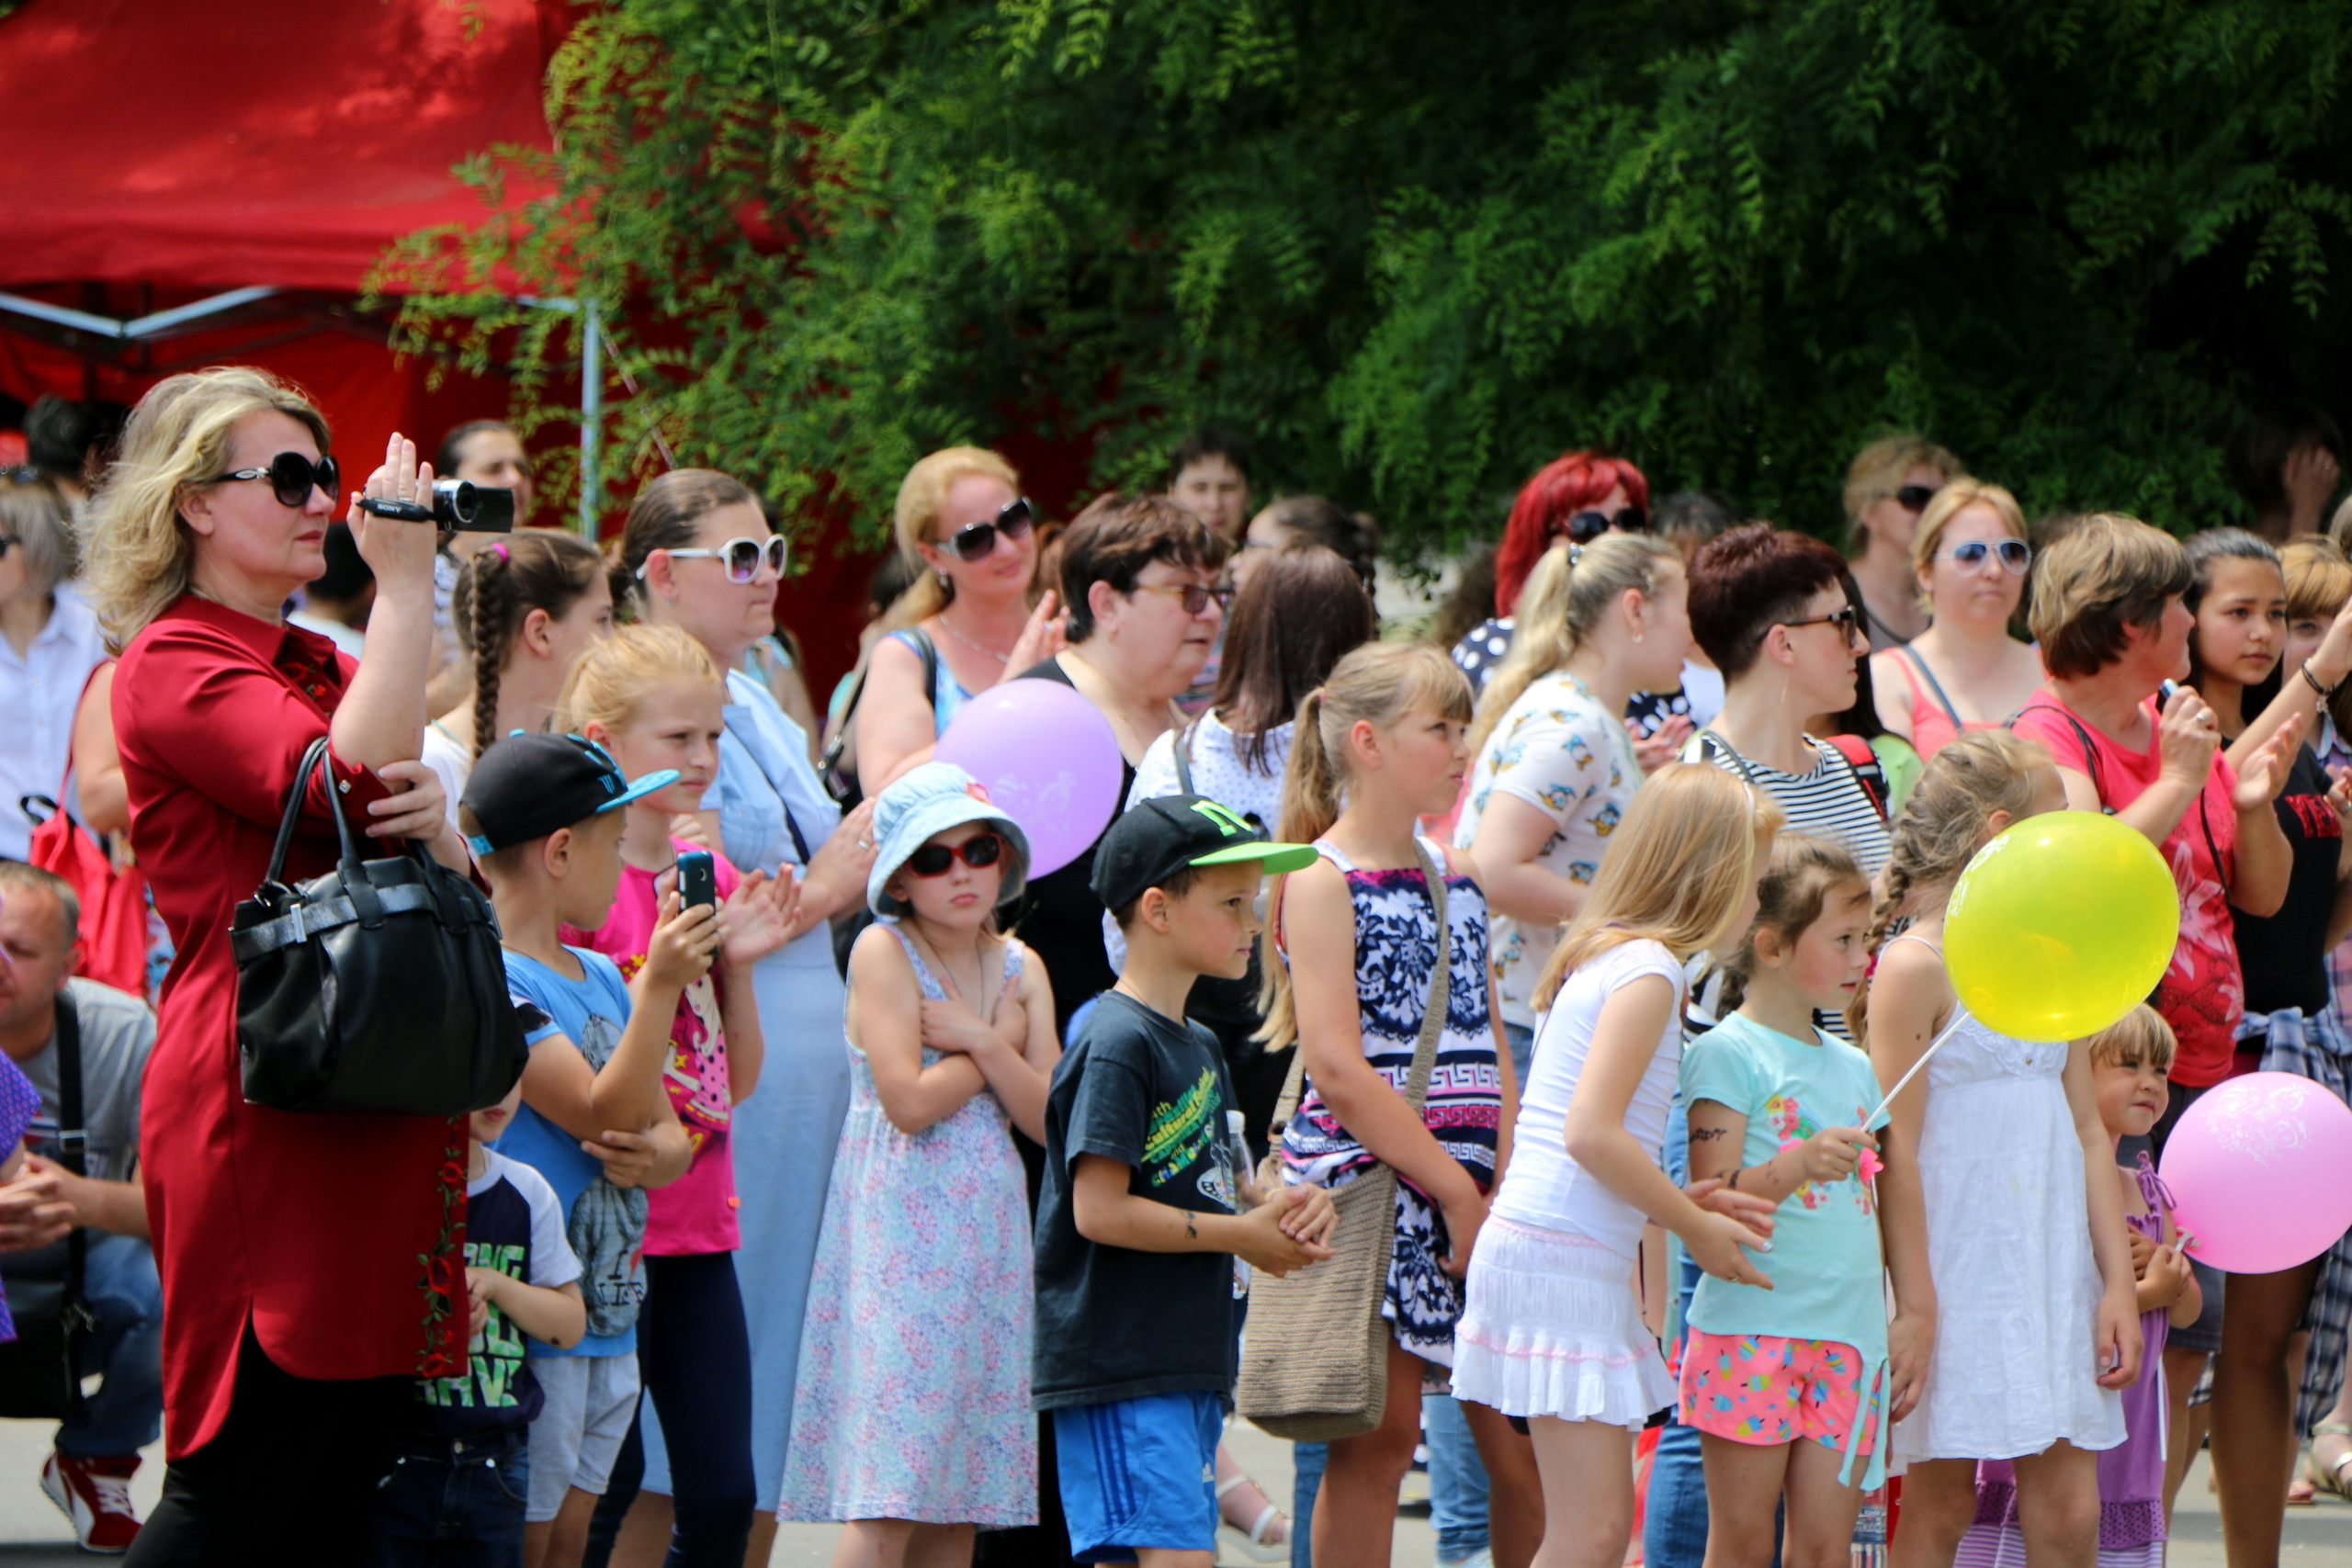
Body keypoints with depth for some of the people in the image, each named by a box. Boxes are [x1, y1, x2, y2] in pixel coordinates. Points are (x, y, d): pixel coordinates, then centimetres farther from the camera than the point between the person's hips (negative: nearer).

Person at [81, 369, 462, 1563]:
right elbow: (342, 787, -20)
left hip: (371, 1113, 8)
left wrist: (438, 824, -5)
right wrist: (404, 581, -14)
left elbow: (454, 889, 19)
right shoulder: (174, 666, -4)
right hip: (258, 1100, -8)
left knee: (348, 1468, 5)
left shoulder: (323, 672, 21)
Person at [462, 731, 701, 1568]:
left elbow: (667, 1130, 16)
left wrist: (659, 1156, -7)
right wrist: (658, 988, -28)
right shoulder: (489, 981, -14)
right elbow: (601, 1111, -21)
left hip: (610, 1318, 9)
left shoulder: (602, 979, 13)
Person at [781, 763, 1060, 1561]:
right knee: (889, 1495, -13)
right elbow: (910, 1102, -16)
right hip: (899, 1235, -6)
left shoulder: (1020, 969, 11)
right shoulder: (883, 951, -6)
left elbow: (1051, 1121, 3)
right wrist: (1001, 1041, -4)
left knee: (960, 1496, 5)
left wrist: (980, 1042, -11)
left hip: (990, 1230, 6)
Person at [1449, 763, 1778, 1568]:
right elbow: (1592, 1132, -21)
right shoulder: (1649, 968, -12)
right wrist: (1694, 1226, -10)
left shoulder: (1602, 958, 18)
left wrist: (1682, 1202, 6)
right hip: (1565, 1259, -10)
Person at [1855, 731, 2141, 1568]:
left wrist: (2119, 1283, 8)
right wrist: (1916, 1304, -17)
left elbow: (2088, 1133, 15)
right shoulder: (1915, 966, -8)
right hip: (1960, 1271, -7)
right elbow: (1897, 1152, -12)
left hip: (2054, 1274, 7)